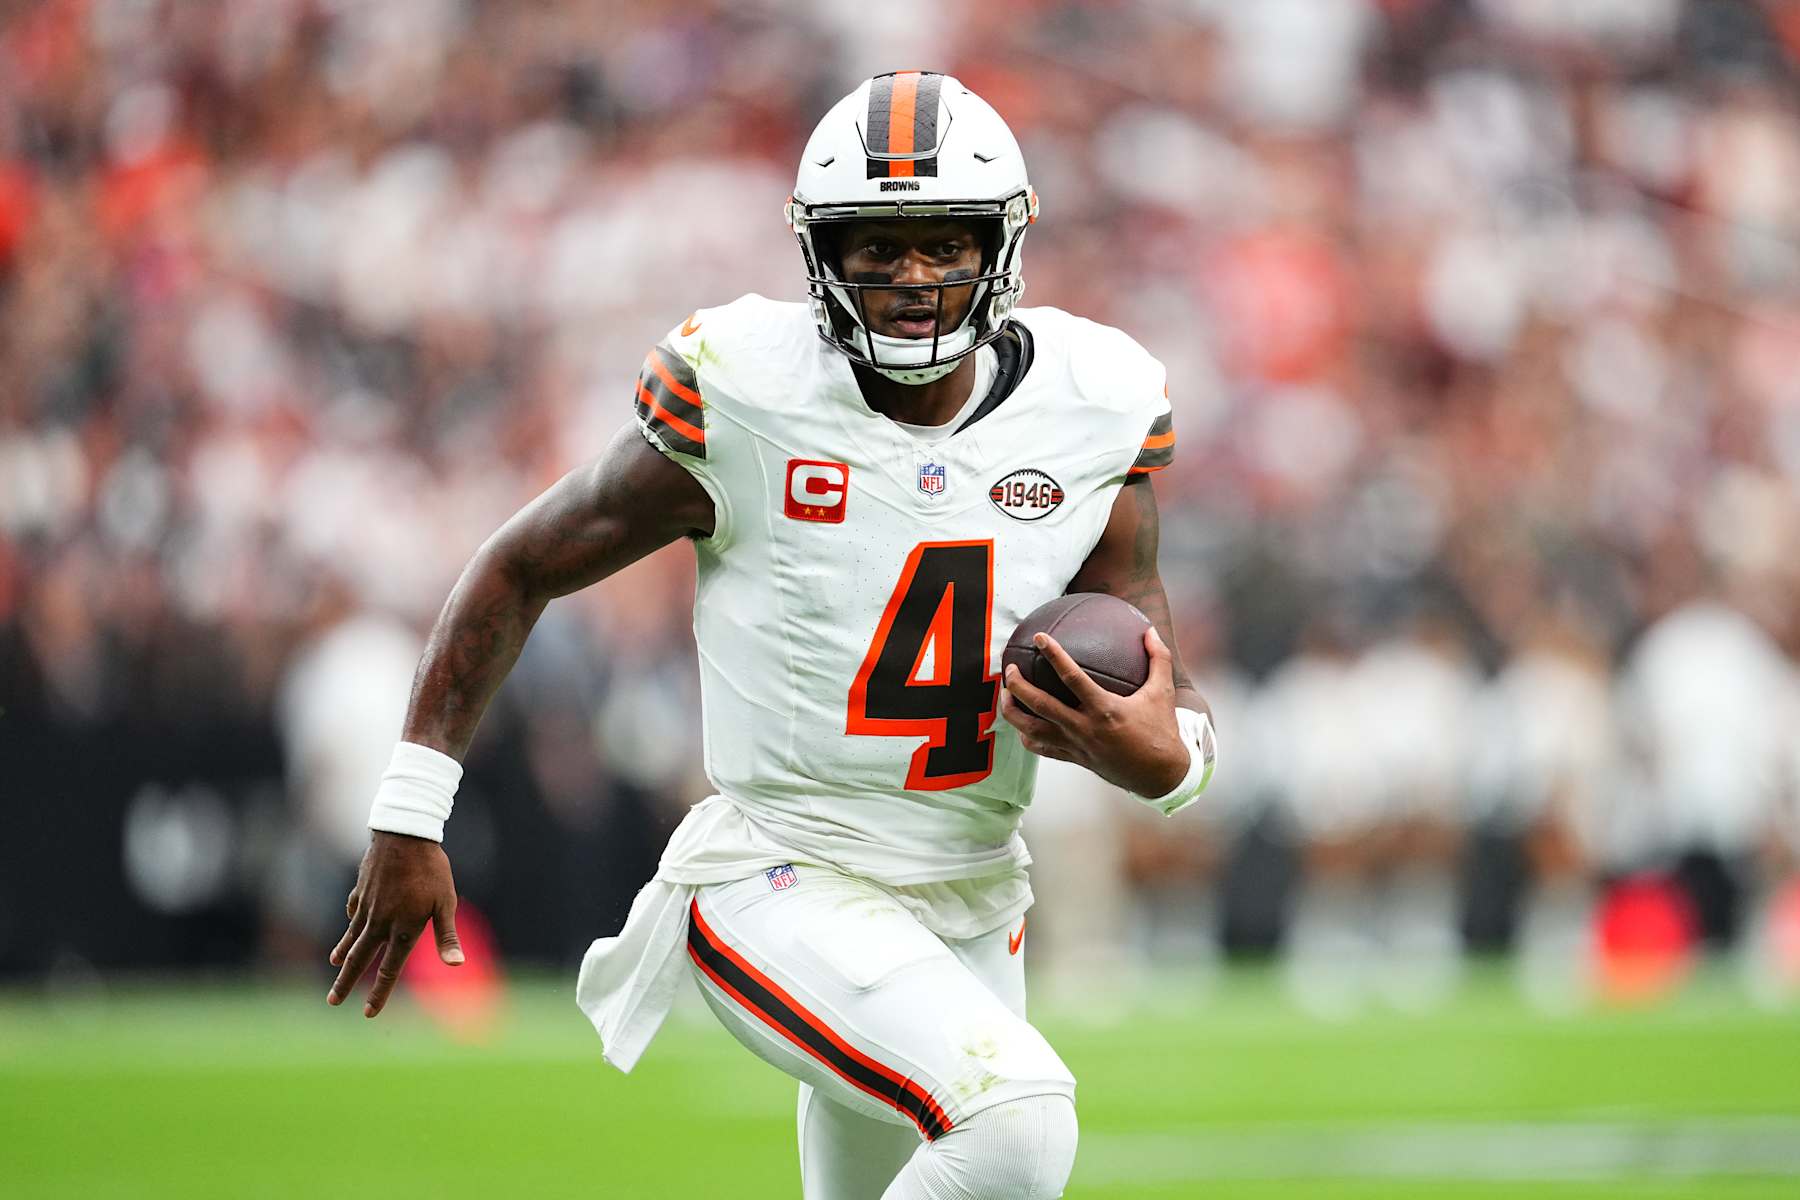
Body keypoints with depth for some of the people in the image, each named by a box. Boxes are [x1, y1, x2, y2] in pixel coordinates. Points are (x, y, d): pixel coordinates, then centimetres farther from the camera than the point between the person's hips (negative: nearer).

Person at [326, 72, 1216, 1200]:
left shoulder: (1092, 418, -3)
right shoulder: (745, 397, -12)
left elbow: (1172, 720, 1)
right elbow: (521, 568, 0)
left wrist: (1161, 754, -25)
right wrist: (408, 818, -2)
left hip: (970, 913, 6)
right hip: (780, 884, -5)